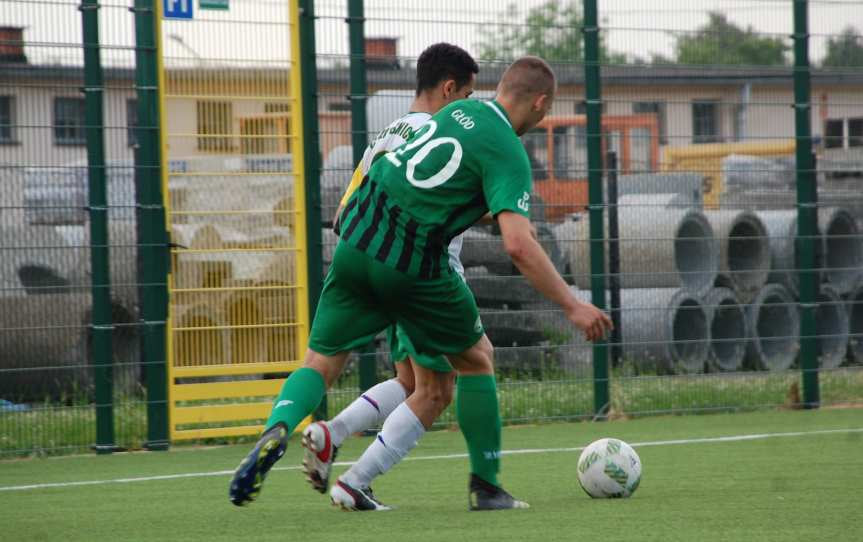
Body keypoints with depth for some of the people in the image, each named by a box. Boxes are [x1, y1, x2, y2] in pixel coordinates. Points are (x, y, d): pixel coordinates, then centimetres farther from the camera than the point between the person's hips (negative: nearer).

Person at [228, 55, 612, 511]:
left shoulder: (459, 111, 13)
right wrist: (572, 307, -14)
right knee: (477, 361, 15)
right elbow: (518, 246, -18)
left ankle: (277, 429, -23)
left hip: (355, 244, 6)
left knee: (320, 365, 14)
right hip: (413, 265, -6)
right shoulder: (508, 155, -7)